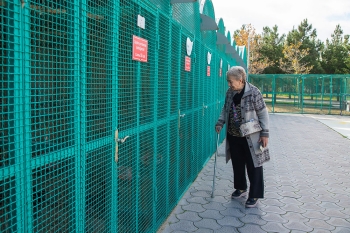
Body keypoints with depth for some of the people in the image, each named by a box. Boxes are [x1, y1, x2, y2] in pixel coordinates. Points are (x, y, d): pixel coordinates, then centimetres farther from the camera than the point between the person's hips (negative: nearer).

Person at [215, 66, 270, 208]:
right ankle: (241, 188, 35)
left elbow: (263, 113, -12)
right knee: (237, 164, 16)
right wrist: (220, 122, 0)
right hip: (233, 136, 6)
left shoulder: (253, 92, -15)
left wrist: (265, 133, -15)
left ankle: (254, 195, 15)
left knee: (253, 166, 3)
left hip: (251, 137, -6)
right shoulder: (230, 92, 2)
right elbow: (226, 109, 15)